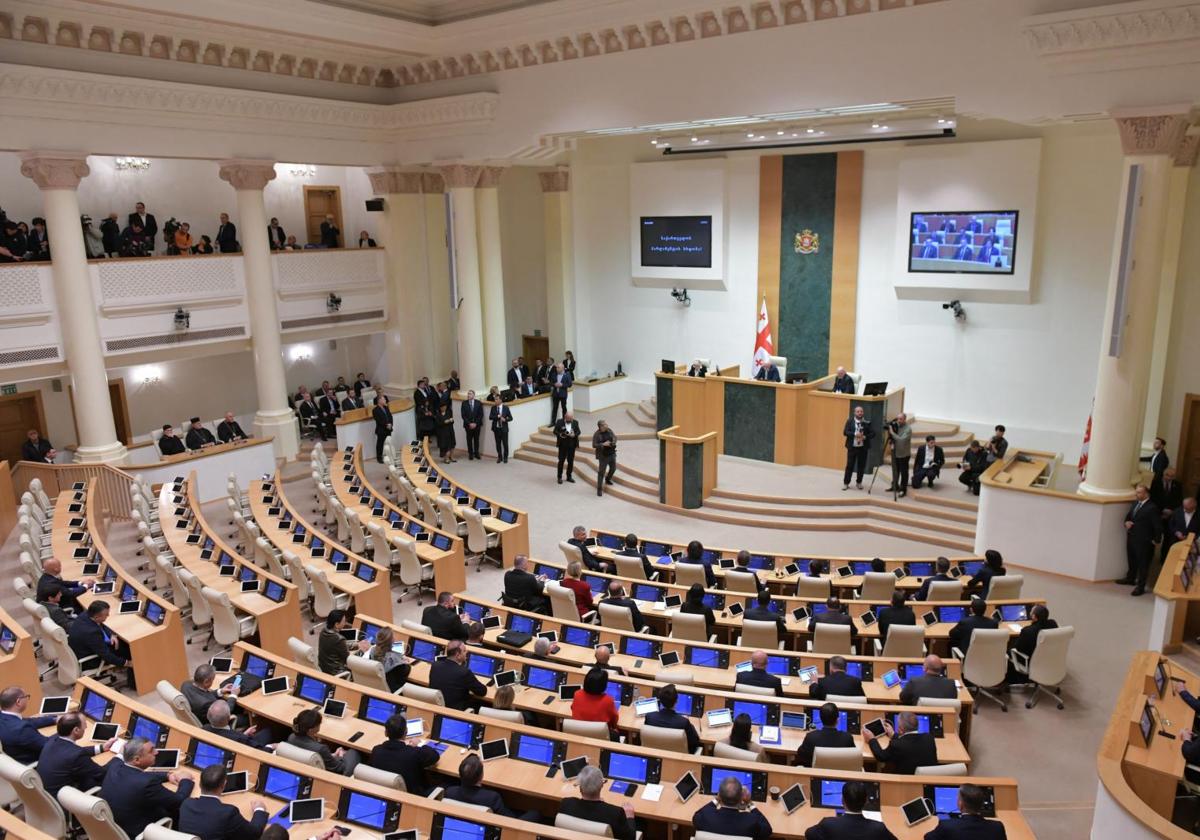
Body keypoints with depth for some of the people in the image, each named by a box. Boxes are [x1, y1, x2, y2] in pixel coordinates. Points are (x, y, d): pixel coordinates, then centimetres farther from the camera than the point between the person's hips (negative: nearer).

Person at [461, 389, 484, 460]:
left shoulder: (478, 403, 0)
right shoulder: (464, 403, 0)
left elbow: (481, 414, -1)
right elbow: (463, 415, -3)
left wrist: (475, 423, -10)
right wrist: (469, 423, -11)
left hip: (477, 424, 0)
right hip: (468, 425, 0)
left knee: (476, 439, 6)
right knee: (469, 440, 3)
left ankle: (476, 453, 16)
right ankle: (470, 454, 10)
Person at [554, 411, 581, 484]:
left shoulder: (575, 422, -1)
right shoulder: (559, 422, -7)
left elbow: (578, 431, 5)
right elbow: (555, 431, -3)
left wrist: (574, 434, -16)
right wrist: (560, 435, -22)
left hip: (572, 444, 2)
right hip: (562, 444, -2)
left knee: (571, 461, 9)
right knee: (561, 461, 5)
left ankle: (569, 476, 22)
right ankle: (559, 477, 15)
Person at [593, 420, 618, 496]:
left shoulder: (609, 430, -3)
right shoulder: (597, 434, -18)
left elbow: (615, 437, 12)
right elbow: (594, 445, -19)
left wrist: (614, 442, -9)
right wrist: (603, 444, -28)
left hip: (612, 454, 6)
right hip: (603, 456, -6)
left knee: (613, 468, 23)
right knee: (601, 472, -5)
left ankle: (608, 479, 51)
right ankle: (599, 489, 2)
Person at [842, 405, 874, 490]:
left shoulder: (867, 422, 0)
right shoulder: (850, 421, -1)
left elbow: (873, 433, -1)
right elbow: (845, 432, -8)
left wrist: (865, 437, -18)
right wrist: (855, 434, -21)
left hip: (863, 448, 1)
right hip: (852, 447, -1)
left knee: (861, 466, 9)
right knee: (849, 465, 2)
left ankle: (859, 483, 24)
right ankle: (846, 483, 10)